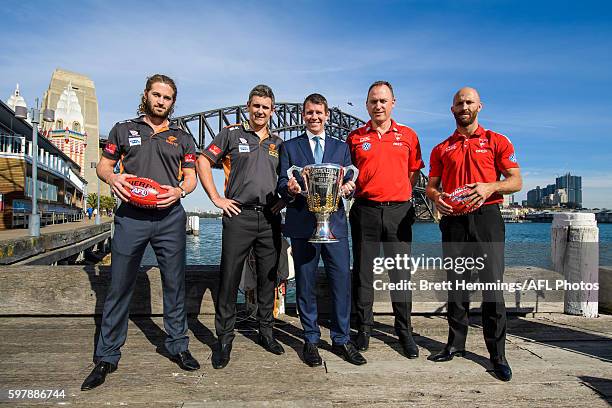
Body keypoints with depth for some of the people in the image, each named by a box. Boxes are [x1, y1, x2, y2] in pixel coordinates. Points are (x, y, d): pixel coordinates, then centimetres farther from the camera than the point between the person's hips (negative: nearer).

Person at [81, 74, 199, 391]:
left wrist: (179, 190, -11)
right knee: (119, 287, 3)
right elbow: (103, 165, 14)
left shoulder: (182, 138, 15)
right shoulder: (123, 130, 14)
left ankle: (177, 347, 20)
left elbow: (191, 177, 12)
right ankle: (107, 357, 14)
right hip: (130, 216, 0)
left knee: (174, 285, 6)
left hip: (170, 217, 1)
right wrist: (113, 177, -10)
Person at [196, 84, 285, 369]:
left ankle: (266, 332, 25)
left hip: (270, 218, 4)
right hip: (239, 215, -4)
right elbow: (203, 161, 2)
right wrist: (216, 198, -5)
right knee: (229, 279, -1)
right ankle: (224, 339, 12)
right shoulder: (231, 134, 4)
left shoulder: (278, 143, 15)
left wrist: (284, 198, 7)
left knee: (268, 278, 10)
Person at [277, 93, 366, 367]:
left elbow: (349, 182, 11)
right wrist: (290, 189, -18)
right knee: (306, 285, 5)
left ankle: (341, 339, 15)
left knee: (342, 281, 0)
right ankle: (311, 341, 19)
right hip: (302, 224, -1)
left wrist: (348, 188, -12)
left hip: (335, 222, 1)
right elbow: (282, 185, 4)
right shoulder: (289, 147, 12)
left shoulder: (341, 147, 17)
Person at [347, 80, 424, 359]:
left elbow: (413, 172, 15)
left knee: (401, 274, 5)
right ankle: (364, 328, 19)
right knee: (363, 273, 6)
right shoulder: (355, 137, 8)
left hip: (398, 210, 0)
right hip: (365, 210, 0)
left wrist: (400, 194, 3)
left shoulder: (408, 135, 10)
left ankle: (404, 331, 18)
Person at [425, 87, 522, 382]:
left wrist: (490, 187, -16)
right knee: (456, 285, 8)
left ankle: (498, 354, 6)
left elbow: (516, 181, 3)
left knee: (492, 286, -4)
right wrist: (436, 196, -9)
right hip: (453, 220, 3)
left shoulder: (496, 142, 8)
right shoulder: (441, 149, 15)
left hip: (486, 217, -2)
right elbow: (431, 185, 14)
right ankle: (456, 343, 21)